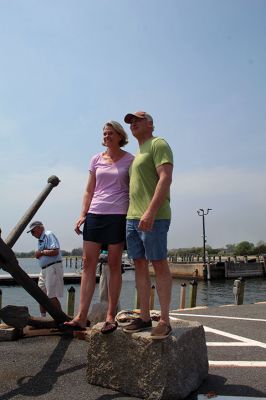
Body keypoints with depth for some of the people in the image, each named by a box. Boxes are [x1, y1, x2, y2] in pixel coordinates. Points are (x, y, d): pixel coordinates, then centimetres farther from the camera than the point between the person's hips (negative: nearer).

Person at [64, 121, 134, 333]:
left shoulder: (130, 160, 5)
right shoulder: (96, 159, 14)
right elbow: (89, 191, 14)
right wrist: (83, 215, 3)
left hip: (118, 215, -3)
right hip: (95, 214, 4)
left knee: (114, 265, 0)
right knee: (88, 263, -2)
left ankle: (111, 316, 8)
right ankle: (81, 317, 0)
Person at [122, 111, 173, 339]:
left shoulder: (158, 144, -1)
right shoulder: (138, 154, 25)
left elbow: (166, 178, -15)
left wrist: (151, 212, -25)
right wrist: (134, 214, 18)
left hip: (153, 217, -8)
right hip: (133, 217, 9)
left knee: (159, 265, -4)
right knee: (140, 266, 7)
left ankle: (165, 321, 4)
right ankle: (144, 317, 14)